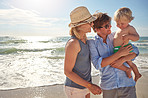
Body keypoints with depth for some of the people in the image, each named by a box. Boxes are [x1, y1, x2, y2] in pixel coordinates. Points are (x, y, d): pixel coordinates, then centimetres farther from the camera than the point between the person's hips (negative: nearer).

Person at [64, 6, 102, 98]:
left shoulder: (84, 37, -2)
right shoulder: (72, 43, -27)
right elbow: (67, 71, -23)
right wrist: (90, 86, -25)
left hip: (84, 84, 8)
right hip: (75, 88, -8)